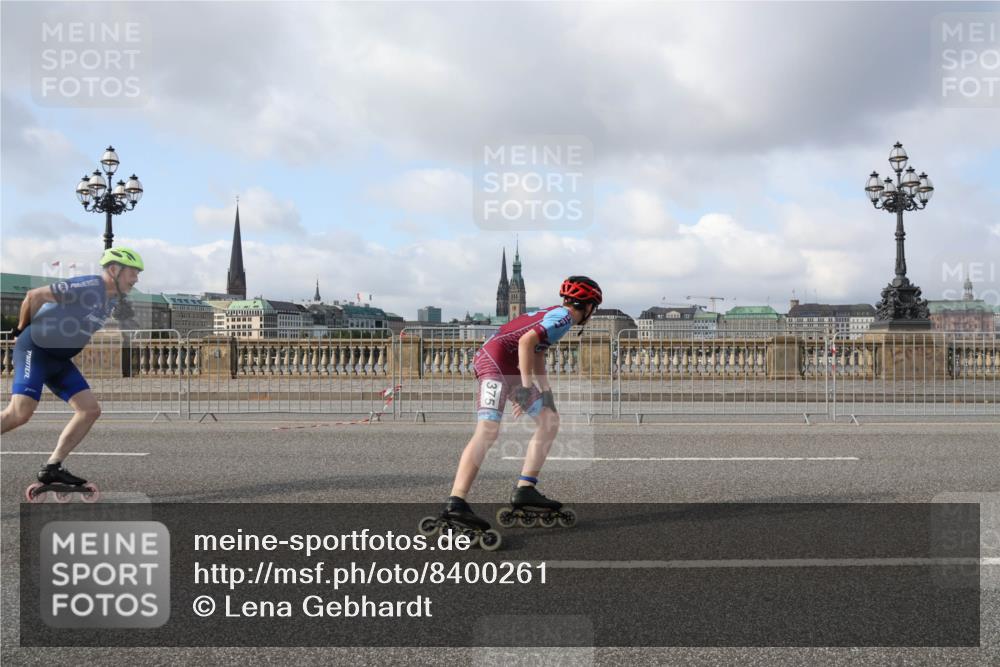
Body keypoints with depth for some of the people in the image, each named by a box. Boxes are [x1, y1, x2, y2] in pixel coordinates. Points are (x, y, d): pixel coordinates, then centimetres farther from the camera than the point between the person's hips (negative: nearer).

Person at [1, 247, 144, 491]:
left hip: (60, 358, 9)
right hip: (35, 349, -9)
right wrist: (21, 330, -4)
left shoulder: (113, 299, 9)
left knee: (90, 410, -1)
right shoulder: (89, 286, -20)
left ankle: (51, 467, 2)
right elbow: (34, 295, -17)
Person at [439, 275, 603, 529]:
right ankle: (455, 502, -31)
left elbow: (538, 362, 30)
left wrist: (548, 399, 28)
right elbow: (526, 341, -21)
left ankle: (525, 490, 8)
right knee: (488, 431, -22)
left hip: (511, 368, 11)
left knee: (550, 419, 11)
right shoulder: (564, 317, -7)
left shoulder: (552, 314, 24)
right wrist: (526, 387, -21)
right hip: (496, 361, -11)